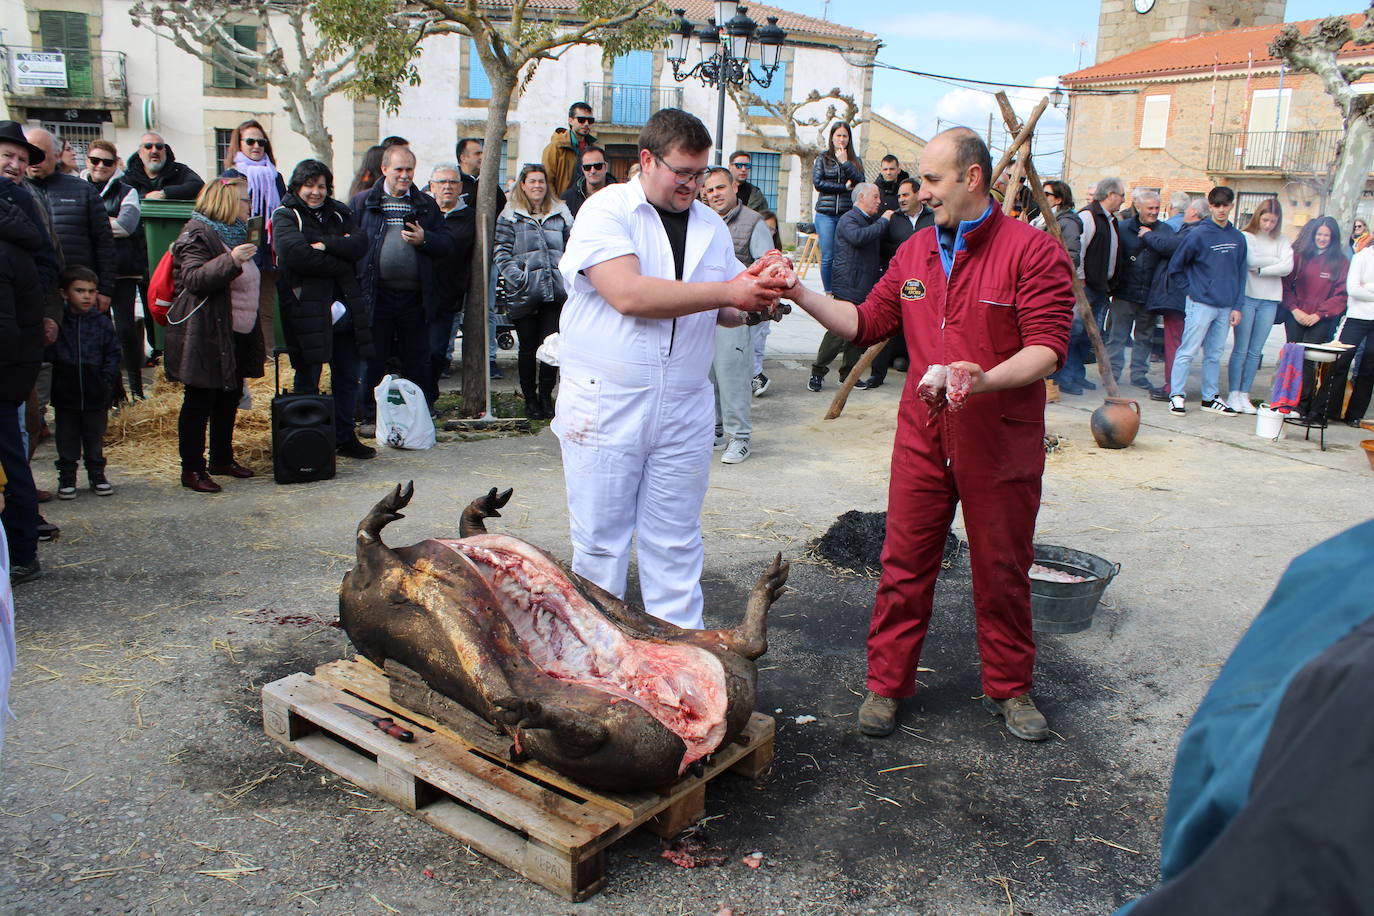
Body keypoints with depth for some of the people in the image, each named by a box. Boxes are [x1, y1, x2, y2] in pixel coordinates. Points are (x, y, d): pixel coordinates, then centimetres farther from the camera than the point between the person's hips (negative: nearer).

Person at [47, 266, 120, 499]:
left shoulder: (102, 322, -2)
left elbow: (114, 354, 0)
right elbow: (48, 354, 0)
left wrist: (106, 380, -9)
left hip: (96, 395, 0)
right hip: (65, 394, 0)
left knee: (95, 438, 13)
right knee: (66, 440, 10)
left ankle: (96, 474, 26)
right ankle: (67, 477, 21)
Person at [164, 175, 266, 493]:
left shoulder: (235, 232, 19)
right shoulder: (198, 235, -11)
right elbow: (195, 279, -25)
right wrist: (231, 260, -36)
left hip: (237, 335, 10)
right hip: (208, 338, -9)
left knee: (230, 400, 15)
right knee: (199, 402, -3)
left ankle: (222, 458, 28)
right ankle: (192, 469, 3)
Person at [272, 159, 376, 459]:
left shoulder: (339, 214, 15)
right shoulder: (285, 216, -1)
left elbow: (360, 244, -3)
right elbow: (296, 253, -19)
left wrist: (325, 245, -17)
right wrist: (341, 265, -13)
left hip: (344, 307, 5)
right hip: (306, 309, -5)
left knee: (348, 377, 11)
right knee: (307, 382, 2)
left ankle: (345, 437, 23)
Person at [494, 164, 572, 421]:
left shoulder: (561, 214, 14)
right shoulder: (510, 216, 6)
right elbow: (502, 253, 0)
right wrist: (517, 278, -12)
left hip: (556, 292, 2)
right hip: (524, 294, -2)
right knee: (528, 347, 4)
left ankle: (546, 396, 12)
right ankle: (529, 398, 15)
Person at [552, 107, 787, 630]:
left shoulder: (712, 226, 13)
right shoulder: (606, 211, -5)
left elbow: (725, 312, 19)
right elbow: (628, 294, -21)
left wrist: (759, 300, -5)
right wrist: (727, 293, -19)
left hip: (684, 410, 4)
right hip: (606, 405, -4)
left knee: (676, 545, 9)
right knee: (600, 542, 6)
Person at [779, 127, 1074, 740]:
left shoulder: (1033, 251, -9)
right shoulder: (915, 252, 10)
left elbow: (1046, 348, -16)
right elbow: (866, 322, 12)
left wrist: (985, 380, -33)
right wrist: (800, 293, 1)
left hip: (999, 445, -4)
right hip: (922, 437, 4)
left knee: (1002, 573, 10)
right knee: (904, 564, 7)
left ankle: (1009, 689, 29)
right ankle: (885, 686, 21)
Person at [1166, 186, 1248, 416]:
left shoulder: (1238, 238, 8)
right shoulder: (1199, 235, -6)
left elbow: (1240, 274, 9)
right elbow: (1175, 266, 0)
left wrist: (1237, 306, 4)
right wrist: (1193, 286, 1)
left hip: (1225, 306, 5)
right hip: (1201, 303, -5)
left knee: (1215, 354, 12)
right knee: (1188, 351, -5)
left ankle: (1210, 397, 19)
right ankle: (1176, 395, 1)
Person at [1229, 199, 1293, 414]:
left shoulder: (1282, 242, 10)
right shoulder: (1245, 237, 0)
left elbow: (1287, 268, -3)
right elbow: (1251, 261, -15)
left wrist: (1260, 270, -9)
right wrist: (1275, 261, -4)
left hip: (1270, 301, 3)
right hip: (1246, 297, -3)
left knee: (1255, 351, 5)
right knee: (1240, 349, -2)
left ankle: (1244, 395, 10)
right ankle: (1233, 394, 5)